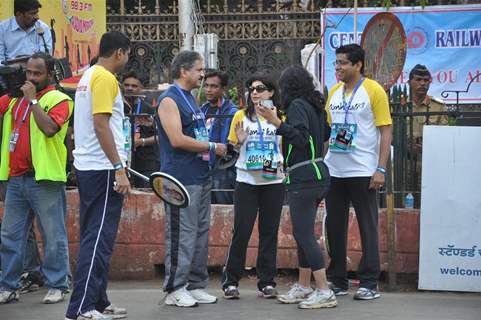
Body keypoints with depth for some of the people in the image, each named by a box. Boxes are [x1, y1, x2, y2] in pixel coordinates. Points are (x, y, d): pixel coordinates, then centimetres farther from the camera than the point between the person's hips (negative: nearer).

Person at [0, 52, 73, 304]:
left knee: (53, 236, 0)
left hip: (45, 179, -6)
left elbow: (49, 128, -19)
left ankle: (57, 286, 7)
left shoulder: (59, 99, -3)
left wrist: (32, 99, -13)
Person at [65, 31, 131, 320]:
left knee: (95, 238, 13)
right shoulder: (105, 79, -13)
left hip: (87, 167, 10)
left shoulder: (89, 76, 16)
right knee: (99, 239, -8)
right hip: (103, 169, -10)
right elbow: (101, 125, -21)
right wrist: (119, 169, -21)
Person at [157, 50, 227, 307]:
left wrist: (213, 147, 9)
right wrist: (212, 147, -12)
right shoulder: (169, 100, -10)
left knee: (201, 232, 11)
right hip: (181, 178, -9)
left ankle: (196, 285, 17)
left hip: (201, 177, 9)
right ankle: (174, 289, 0)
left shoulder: (191, 98, 19)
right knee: (182, 235, -6)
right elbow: (177, 139, -19)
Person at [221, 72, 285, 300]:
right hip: (246, 181, -1)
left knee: (269, 231, 5)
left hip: (273, 182, 1)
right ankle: (230, 281, 6)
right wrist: (239, 142, -11)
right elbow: (232, 150, 8)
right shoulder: (241, 116, 4)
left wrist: (282, 163, -8)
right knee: (241, 231, -3)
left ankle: (266, 282, 12)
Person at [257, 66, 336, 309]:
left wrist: (277, 122, -28)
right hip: (318, 173, 9)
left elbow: (301, 138, -22)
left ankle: (324, 292, -10)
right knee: (302, 232, 16)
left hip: (303, 177, -9)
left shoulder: (297, 105, -11)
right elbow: (325, 134, 24)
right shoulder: (316, 105, 13)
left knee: (304, 234, -8)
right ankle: (303, 287, 23)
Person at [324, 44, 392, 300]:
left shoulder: (374, 91, -5)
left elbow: (386, 131, -8)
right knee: (334, 226, 9)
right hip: (334, 170, 6)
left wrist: (381, 169, -15)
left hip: (362, 171, -6)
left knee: (368, 227, 1)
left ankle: (369, 284, 6)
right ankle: (337, 280, 19)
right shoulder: (334, 92, 11)